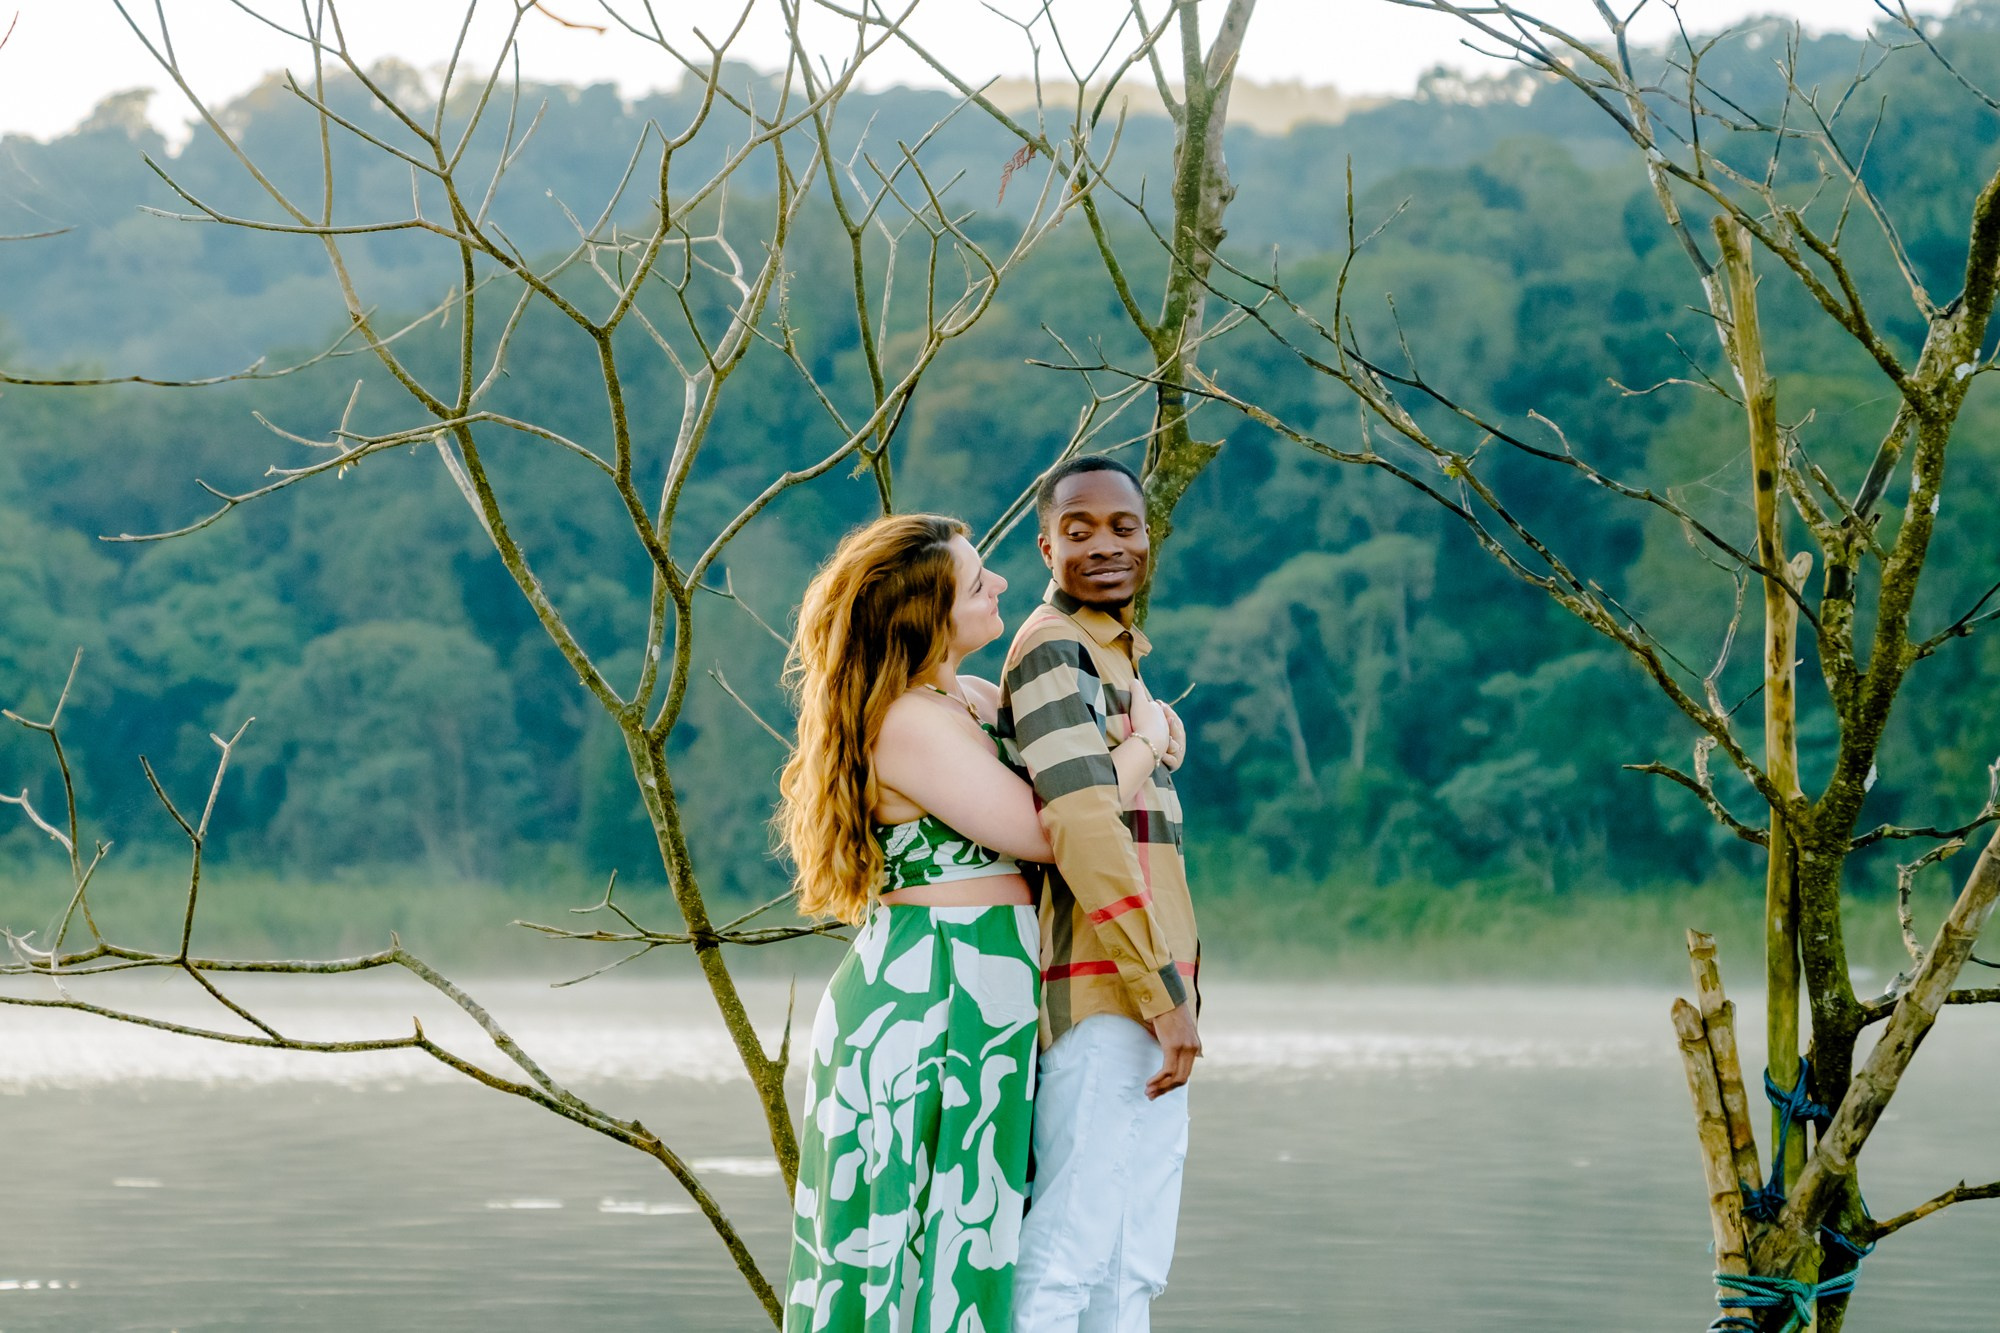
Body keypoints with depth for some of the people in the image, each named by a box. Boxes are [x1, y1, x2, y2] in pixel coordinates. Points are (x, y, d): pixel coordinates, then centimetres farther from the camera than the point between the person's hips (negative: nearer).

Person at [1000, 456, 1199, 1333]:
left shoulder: (1121, 658, 21)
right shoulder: (1053, 650, -10)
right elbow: (1083, 831, -19)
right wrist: (1166, 994, -20)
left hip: (1153, 998, 10)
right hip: (1101, 994, -10)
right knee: (1066, 1260, -11)